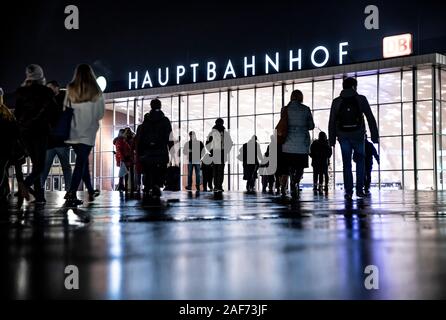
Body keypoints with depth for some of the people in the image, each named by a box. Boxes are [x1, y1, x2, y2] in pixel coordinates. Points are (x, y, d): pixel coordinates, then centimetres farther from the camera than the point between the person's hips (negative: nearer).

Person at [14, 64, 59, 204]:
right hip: (41, 130, -4)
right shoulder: (46, 92, -3)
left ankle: (39, 195, 5)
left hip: (25, 131, 4)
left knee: (35, 163, 11)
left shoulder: (21, 92, 5)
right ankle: (27, 184, -30)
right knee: (40, 164, -3)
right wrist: (54, 126, 12)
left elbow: (17, 112, 9)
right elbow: (54, 111, -2)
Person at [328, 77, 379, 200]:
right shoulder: (361, 99, 1)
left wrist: (332, 140, 6)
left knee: (347, 164, 7)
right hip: (358, 135, -1)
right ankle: (359, 189, 7)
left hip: (343, 136, 1)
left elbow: (332, 122, 3)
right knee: (360, 161, 15)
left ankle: (348, 191, 1)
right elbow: (370, 118, -2)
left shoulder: (336, 101, 5)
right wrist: (375, 136, 1)